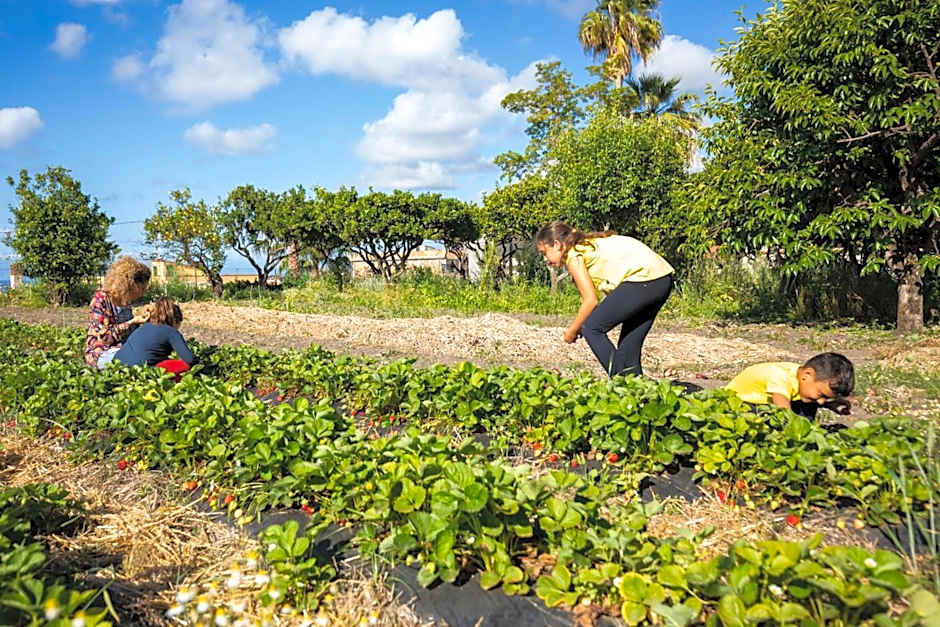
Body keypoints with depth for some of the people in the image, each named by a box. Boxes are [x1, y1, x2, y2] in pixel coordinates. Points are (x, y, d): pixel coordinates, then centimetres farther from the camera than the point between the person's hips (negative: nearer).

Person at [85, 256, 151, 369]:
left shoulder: (125, 301, 10)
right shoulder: (100, 298, -10)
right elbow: (103, 336, -18)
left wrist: (142, 317, 4)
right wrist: (132, 322, -19)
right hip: (100, 355, -7)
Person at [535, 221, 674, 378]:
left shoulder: (573, 255, -1)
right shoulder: (591, 244, 26)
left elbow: (591, 301, -5)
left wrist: (572, 331, 8)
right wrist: (581, 324, 20)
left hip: (643, 278, -10)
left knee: (591, 329, -1)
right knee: (629, 345, 14)